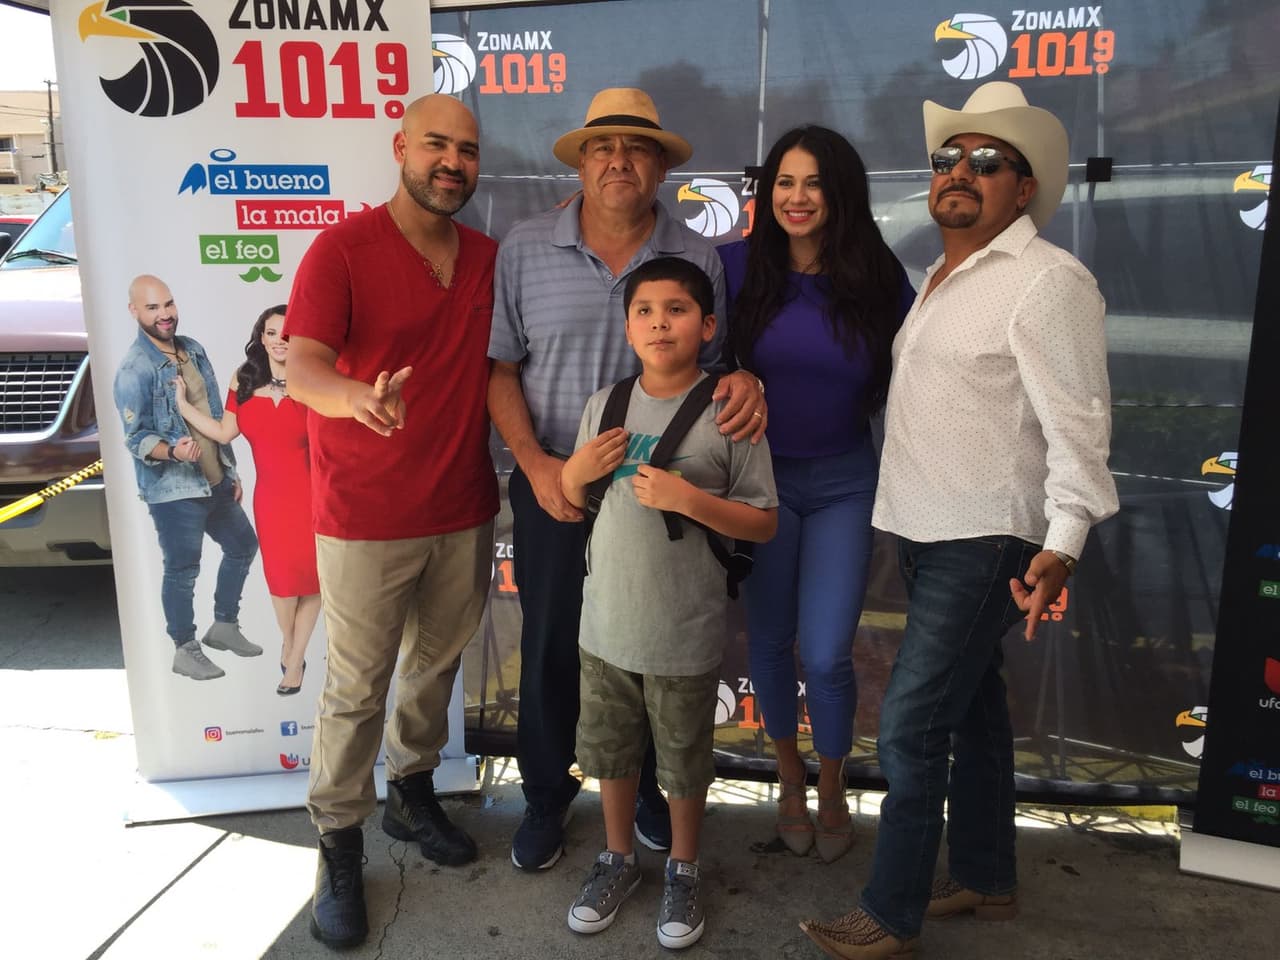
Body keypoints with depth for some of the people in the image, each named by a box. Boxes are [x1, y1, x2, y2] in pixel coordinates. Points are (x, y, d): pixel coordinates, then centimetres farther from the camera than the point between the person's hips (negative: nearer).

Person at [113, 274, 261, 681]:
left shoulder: (193, 350, 8)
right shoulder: (134, 369, -14)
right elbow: (136, 438, -15)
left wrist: (231, 470, 16)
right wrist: (172, 451, -36)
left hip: (215, 481, 8)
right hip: (173, 490, -8)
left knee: (243, 545, 17)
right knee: (182, 571, 3)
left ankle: (223, 625, 34)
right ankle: (185, 651, 20)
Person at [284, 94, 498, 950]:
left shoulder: (489, 260, 6)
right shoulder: (344, 248, -10)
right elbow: (303, 365, -20)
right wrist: (360, 399, -42)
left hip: (465, 512, 5)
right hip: (368, 518, -5)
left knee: (437, 667, 18)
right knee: (358, 687, 5)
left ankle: (414, 793, 41)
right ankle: (340, 845, 24)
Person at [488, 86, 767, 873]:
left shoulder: (697, 259, 1)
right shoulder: (526, 250, -2)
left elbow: (718, 361, 7)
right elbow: (500, 367, -1)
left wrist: (744, 381, -18)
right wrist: (535, 463, -13)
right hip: (554, 488, 0)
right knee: (551, 647, 12)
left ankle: (645, 786, 38)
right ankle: (547, 796, 34)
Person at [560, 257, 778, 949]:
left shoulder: (727, 412, -12)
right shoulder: (604, 405, 0)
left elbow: (764, 523, -11)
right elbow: (571, 502, 10)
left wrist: (686, 497, -24)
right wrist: (577, 470, -11)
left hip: (686, 636, -4)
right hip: (605, 624, 4)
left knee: (683, 761, 16)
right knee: (610, 750, 21)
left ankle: (683, 871, 41)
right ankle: (618, 859, 45)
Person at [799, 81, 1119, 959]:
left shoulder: (1046, 280, -13)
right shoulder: (943, 279, 14)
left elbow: (1079, 425, -18)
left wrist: (1062, 543, -26)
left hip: (984, 544, -9)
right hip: (929, 534, 9)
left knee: (912, 727, -5)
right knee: (971, 711, 18)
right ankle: (986, 879, 35)